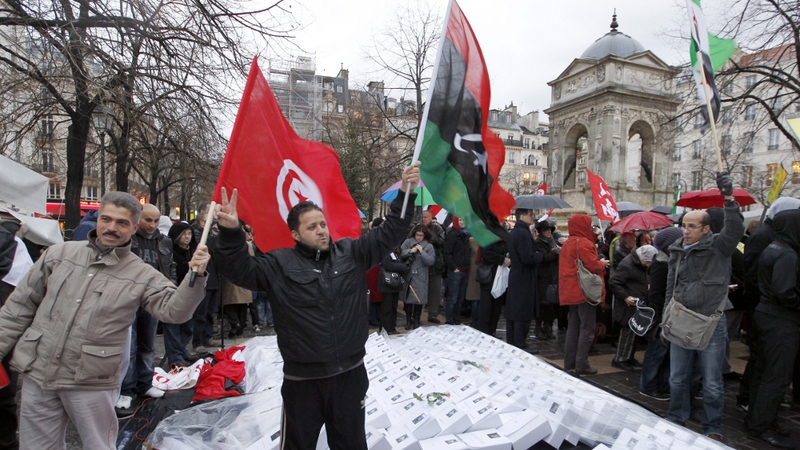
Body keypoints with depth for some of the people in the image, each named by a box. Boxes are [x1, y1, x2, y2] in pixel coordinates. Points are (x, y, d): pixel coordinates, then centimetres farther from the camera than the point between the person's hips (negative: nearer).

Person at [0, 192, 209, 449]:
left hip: (92, 384, -2)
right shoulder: (59, 254, 2)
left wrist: (195, 277, -32)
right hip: (37, 374, 3)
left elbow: (174, 310, -17)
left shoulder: (142, 276, -5)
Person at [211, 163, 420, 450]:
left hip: (350, 373, 2)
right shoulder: (280, 264, -5)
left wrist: (406, 194, -11)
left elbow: (388, 234, 0)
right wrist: (231, 234, -28)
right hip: (302, 379, -2)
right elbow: (239, 270, -11)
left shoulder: (351, 253, 1)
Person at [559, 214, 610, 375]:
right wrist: (603, 263, 1)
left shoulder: (567, 243, 14)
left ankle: (569, 363, 18)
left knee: (573, 327, 13)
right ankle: (581, 365, 0)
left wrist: (599, 263, 18)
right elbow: (593, 266, -19)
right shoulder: (584, 243, -15)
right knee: (587, 329, -2)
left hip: (572, 291, 9)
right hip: (585, 291, -9)